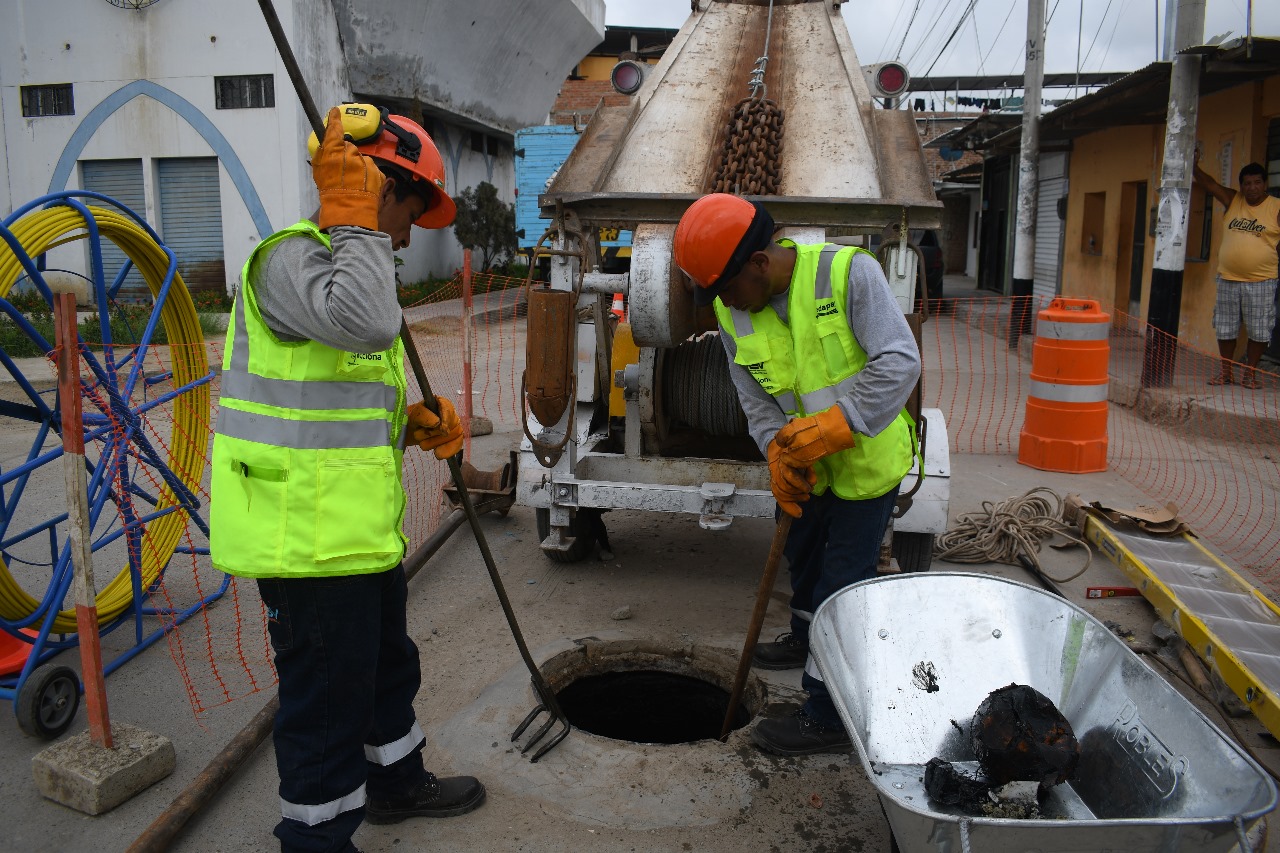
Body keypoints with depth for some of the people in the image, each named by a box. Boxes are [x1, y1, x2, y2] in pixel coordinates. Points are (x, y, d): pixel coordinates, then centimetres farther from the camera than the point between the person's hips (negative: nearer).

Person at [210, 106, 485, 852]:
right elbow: (369, 322, -38)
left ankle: (397, 780, 47)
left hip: (360, 529, 11)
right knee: (327, 694, 3)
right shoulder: (290, 257, -16)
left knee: (386, 663, 26)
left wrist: (414, 423, 8)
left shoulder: (342, 262, 18)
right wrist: (353, 217, -26)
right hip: (307, 536, -11)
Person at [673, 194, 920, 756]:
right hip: (809, 463, 7)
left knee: (843, 582, -3)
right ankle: (808, 640, 54)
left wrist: (835, 425, -34)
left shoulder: (849, 273, -25)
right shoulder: (731, 312, -8)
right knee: (802, 553, 26)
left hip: (868, 458, -7)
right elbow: (754, 395, -2)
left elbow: (899, 362, -27)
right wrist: (777, 451, -20)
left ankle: (830, 717, 9)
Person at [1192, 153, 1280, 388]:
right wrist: (1194, 166, -15)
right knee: (1225, 329, 9)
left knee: (1258, 331, 2)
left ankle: (1250, 373, 15)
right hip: (1228, 280, 3)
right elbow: (1209, 184, 0)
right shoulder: (1232, 200, 7)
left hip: (1260, 282, -3)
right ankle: (1226, 372, 22)